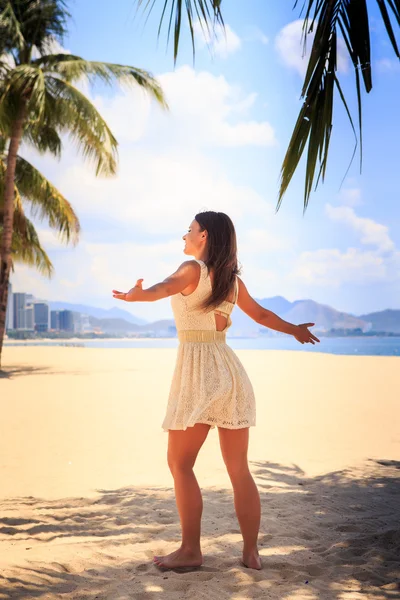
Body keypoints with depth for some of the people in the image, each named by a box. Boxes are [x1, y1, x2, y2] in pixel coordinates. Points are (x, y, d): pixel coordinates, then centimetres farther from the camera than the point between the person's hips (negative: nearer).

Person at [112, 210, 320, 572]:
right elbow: (261, 314, 27)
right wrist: (295, 329, 45)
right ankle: (251, 552, 14)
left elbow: (167, 287, -30)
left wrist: (138, 295, -50)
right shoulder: (232, 278, 14)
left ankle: (190, 551, 4)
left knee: (180, 464, 3)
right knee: (239, 469, 9)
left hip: (197, 372, -7)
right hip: (229, 370, 7)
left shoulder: (193, 268, -6)